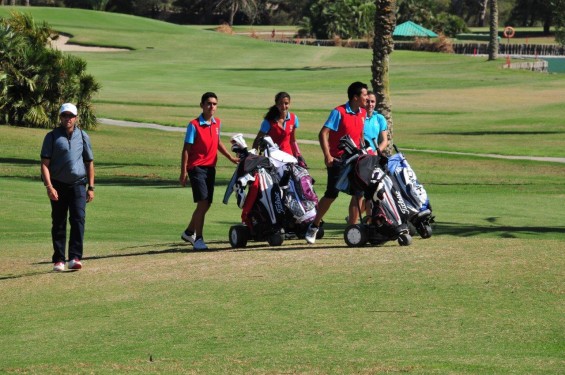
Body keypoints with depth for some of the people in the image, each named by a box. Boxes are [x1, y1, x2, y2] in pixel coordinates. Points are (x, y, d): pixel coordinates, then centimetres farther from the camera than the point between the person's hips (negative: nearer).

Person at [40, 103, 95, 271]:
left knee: (78, 219, -13)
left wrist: (91, 187, 7)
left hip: (78, 185, 1)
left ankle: (75, 258, -17)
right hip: (58, 185, -1)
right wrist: (49, 187, -14)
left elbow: (89, 162, 14)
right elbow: (45, 163, -3)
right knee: (58, 224, 4)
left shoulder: (83, 137, 10)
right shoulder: (52, 136, 2)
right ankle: (58, 260, 10)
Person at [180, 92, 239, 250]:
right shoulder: (194, 125, -11)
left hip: (210, 167, 7)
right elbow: (186, 149, -11)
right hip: (197, 167, -7)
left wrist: (230, 157, 18)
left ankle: (189, 232, 30)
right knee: (203, 202, -14)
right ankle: (198, 238, -8)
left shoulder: (217, 123, 8)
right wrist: (183, 172, -14)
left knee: (206, 204, 12)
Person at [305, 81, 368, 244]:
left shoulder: (363, 113, 8)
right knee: (331, 195, -4)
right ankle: (313, 227, 11)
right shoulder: (339, 112, -12)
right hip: (337, 160, -6)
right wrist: (327, 155, -26)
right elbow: (323, 134, -17)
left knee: (358, 194, -2)